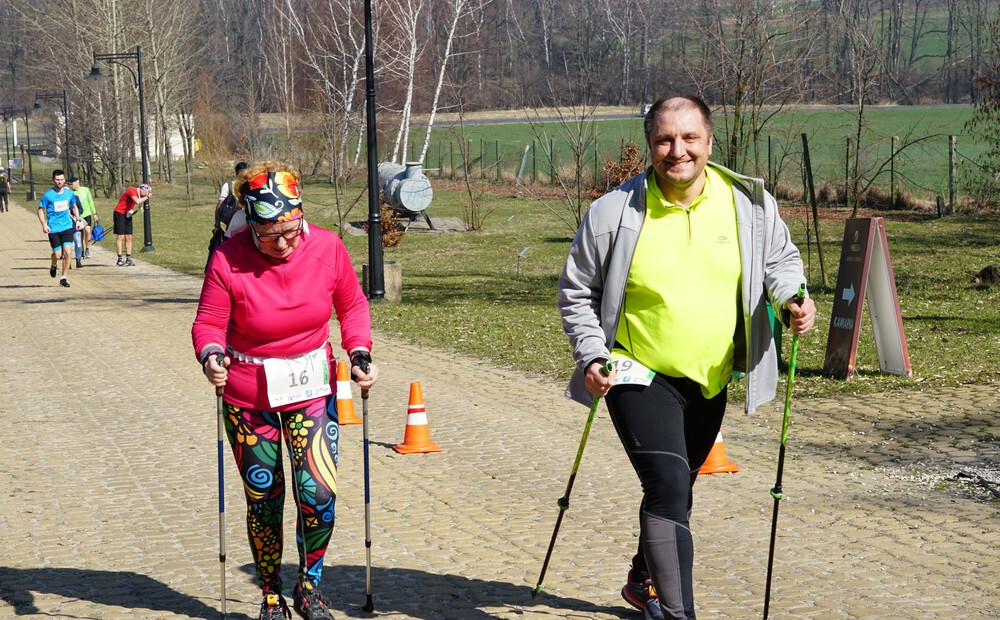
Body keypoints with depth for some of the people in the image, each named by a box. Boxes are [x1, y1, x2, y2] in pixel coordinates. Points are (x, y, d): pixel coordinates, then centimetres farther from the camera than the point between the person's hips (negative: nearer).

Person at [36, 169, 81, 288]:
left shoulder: (69, 193, 3)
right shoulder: (48, 195, -8)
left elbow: (74, 207, 20)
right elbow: (40, 210, 0)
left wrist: (78, 220, 9)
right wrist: (44, 225, -12)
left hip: (67, 227, 2)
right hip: (53, 229, -2)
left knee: (67, 252, -10)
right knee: (57, 255, 0)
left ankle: (63, 278, 2)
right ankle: (53, 266, 37)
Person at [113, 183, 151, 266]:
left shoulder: (138, 194, 9)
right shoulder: (132, 190, -18)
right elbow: (137, 201, -33)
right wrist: (146, 197, -21)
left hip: (128, 215, 8)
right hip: (119, 213, -8)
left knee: (128, 237, 3)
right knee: (121, 236, -9)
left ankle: (128, 259, 2)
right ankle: (119, 259, -8)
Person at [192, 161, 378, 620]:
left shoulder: (327, 247, -11)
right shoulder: (228, 260, -18)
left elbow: (352, 305, 5)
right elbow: (208, 323, -10)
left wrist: (359, 353, -9)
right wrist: (211, 356, -31)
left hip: (312, 388, 1)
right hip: (248, 397, -1)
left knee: (318, 492, -11)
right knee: (264, 499, 8)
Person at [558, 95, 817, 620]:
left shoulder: (749, 203, -6)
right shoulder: (614, 213, -12)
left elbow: (780, 258, 11)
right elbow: (577, 291, -2)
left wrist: (791, 296, -11)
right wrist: (591, 355, -14)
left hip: (710, 380, 5)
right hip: (639, 376, -4)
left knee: (675, 489, 22)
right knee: (668, 487, -22)